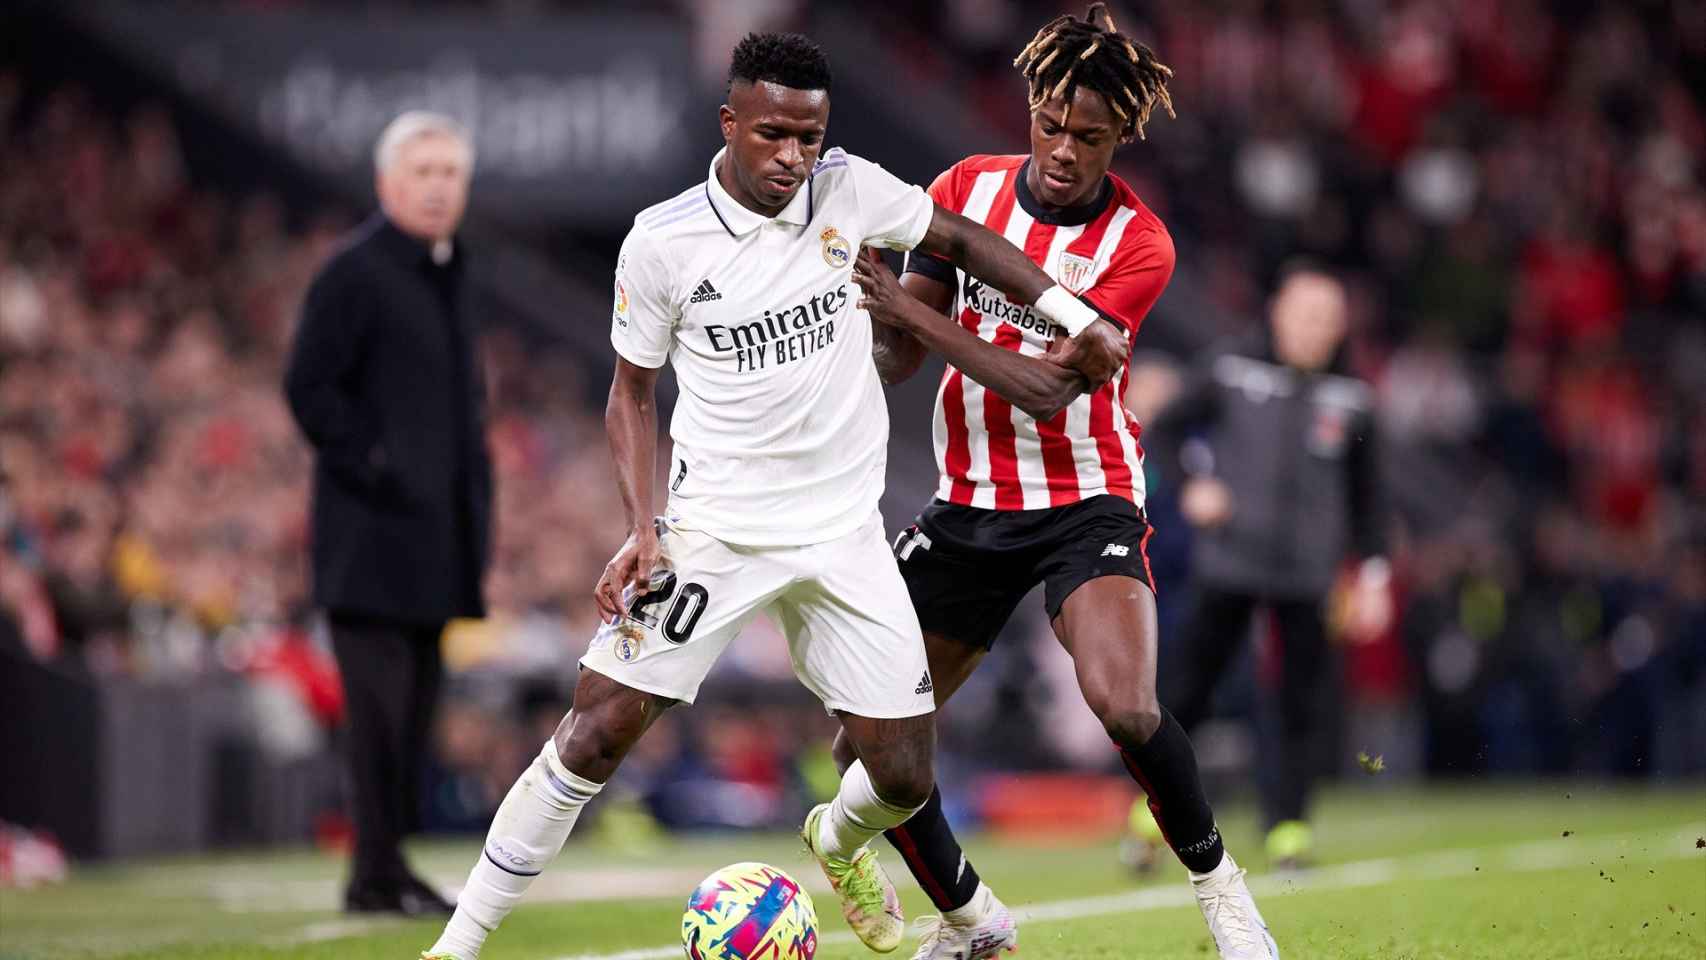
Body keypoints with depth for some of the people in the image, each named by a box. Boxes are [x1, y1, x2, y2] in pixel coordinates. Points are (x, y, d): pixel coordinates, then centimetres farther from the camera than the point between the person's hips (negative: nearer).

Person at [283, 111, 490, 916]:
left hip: (434, 532, 9)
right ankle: (376, 874, -9)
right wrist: (374, 470, -16)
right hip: (374, 532, -9)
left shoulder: (449, 273, 18)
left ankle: (388, 864, 14)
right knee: (382, 701, -10)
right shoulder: (354, 272, -8)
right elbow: (309, 387, -13)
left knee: (415, 701, 9)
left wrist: (474, 483, 17)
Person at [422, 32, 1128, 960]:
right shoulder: (660, 241, -9)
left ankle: (838, 843, 38)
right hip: (710, 527, -2)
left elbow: (963, 241, 13)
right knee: (596, 734, -13)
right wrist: (642, 527, -9)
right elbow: (632, 391, 2)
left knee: (903, 777, 0)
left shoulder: (849, 190, -4)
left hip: (843, 528, 3)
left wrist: (1074, 316, 5)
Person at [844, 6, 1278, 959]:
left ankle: (1215, 878, -3)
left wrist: (910, 311, -26)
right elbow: (898, 356, 3)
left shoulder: (1138, 244, -13)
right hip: (969, 503, 4)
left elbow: (1048, 387, -22)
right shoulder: (968, 189, -1)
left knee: (1126, 709, -30)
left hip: (1085, 500, -4)